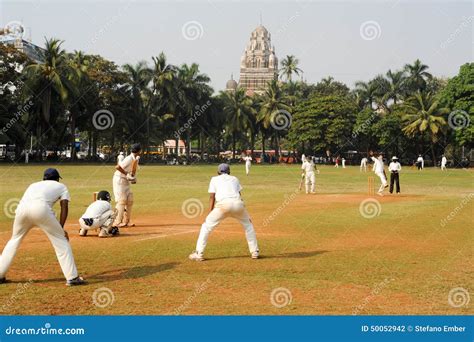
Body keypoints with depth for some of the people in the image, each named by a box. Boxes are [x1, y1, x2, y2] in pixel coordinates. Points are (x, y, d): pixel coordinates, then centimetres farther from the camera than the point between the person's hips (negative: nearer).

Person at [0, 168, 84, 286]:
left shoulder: (34, 184, 40)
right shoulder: (61, 186, 29)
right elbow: (64, 207, 14)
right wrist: (61, 228, 10)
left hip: (21, 207, 4)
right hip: (40, 207, -4)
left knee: (15, 239, 26)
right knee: (61, 240, 7)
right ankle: (72, 277, 2)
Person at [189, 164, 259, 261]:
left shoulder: (214, 179, 25)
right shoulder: (234, 178, 31)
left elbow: (212, 196, 15)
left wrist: (210, 213, 13)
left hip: (223, 203, -2)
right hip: (238, 203, 2)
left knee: (207, 226, 9)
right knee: (248, 224, 26)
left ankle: (199, 254, 2)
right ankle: (255, 252, 24)